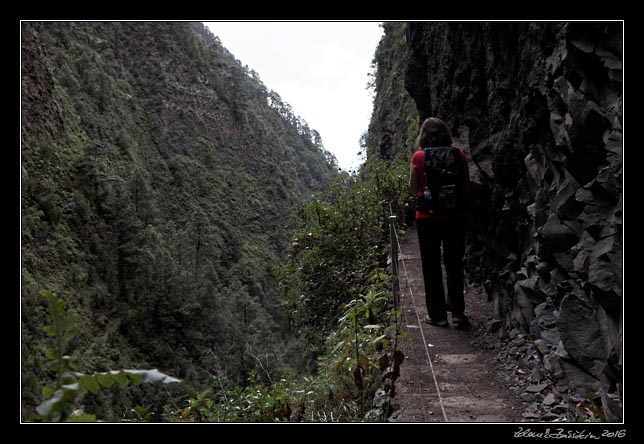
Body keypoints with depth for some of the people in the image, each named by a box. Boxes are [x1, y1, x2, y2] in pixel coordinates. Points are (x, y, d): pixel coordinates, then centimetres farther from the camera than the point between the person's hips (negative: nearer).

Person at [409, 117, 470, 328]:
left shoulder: (419, 157, -7)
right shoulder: (459, 155, -2)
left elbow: (413, 189, -2)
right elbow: (467, 187, 2)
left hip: (427, 217, -2)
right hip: (455, 216, 2)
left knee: (431, 266, 9)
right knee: (454, 264, 13)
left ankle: (437, 314, 14)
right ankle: (457, 312, 12)